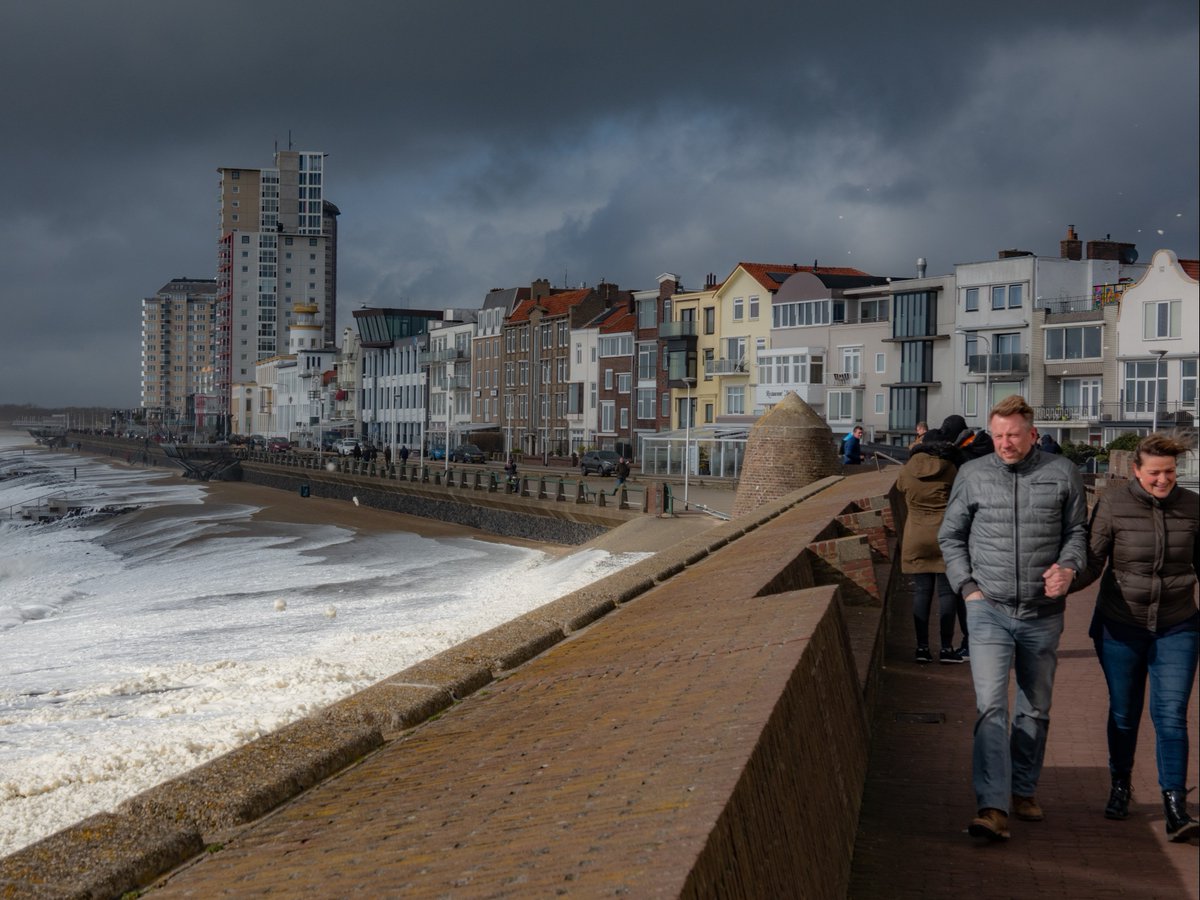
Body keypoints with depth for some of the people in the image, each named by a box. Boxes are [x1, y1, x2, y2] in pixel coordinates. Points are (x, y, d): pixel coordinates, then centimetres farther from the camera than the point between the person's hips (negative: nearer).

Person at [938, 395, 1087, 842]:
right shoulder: (972, 474, 2)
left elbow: (1078, 531, 10)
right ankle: (992, 808, -20)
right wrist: (967, 586, 0)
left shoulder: (1062, 473, 1)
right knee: (991, 705, -14)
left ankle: (1024, 792, 29)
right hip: (989, 609, -2)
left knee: (1035, 709, 13)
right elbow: (950, 536, 10)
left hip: (1043, 613, 2)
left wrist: (1069, 566, -10)